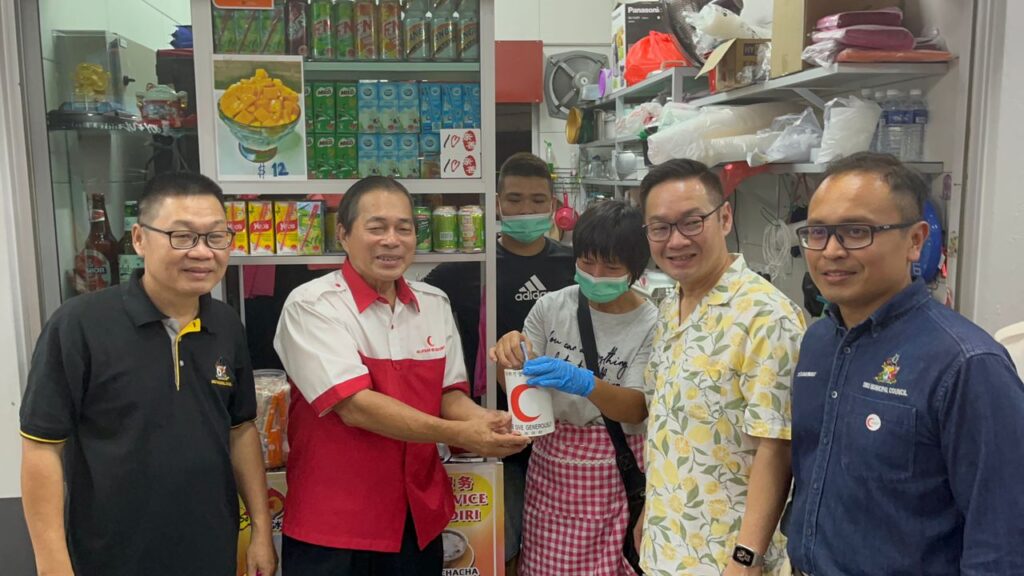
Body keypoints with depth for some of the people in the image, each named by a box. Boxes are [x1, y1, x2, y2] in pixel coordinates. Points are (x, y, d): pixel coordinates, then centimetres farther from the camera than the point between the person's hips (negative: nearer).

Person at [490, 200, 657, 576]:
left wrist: (585, 383, -32)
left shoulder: (651, 325, -8)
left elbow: (638, 409, -14)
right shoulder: (551, 307, -1)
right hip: (551, 463, 3)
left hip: (614, 471, -2)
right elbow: (515, 388, 2)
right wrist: (508, 354, -20)